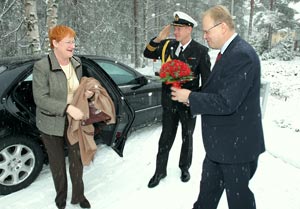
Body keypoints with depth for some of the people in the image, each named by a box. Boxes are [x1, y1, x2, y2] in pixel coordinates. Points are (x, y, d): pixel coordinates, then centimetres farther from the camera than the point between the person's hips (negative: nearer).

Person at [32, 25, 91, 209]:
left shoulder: (77, 63, -1)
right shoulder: (42, 67, -18)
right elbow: (40, 99, -21)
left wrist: (86, 92, -9)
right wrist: (68, 108, -31)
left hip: (74, 121, 4)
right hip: (52, 124, -4)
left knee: (77, 160, 13)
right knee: (57, 163, 15)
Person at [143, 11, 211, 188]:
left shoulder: (200, 51, -10)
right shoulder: (168, 45, -1)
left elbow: (206, 78, -6)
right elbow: (148, 53, 6)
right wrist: (159, 38, -10)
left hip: (189, 102, -2)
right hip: (169, 101, 2)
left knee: (187, 137, 16)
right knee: (166, 137, 11)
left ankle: (185, 168, 39)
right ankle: (160, 171, 28)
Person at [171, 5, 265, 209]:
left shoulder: (242, 55, -24)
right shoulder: (230, 52, 8)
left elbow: (226, 103, -29)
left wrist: (190, 97, -18)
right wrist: (192, 95, 1)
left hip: (236, 144, -9)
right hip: (221, 141, 9)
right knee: (208, 187, 25)